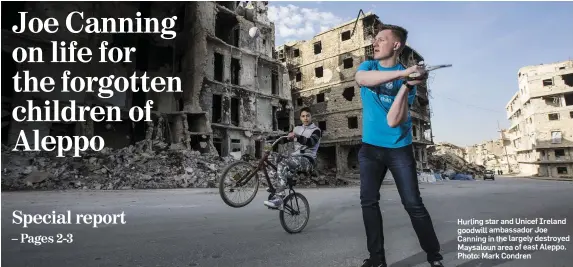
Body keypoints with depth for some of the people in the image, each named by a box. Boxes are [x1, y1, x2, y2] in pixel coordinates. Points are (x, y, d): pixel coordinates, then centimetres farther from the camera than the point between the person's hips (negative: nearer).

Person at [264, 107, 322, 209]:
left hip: (307, 160, -5)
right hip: (295, 157, 5)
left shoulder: (316, 130, 2)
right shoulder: (297, 129, 20)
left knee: (283, 164, -33)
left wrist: (297, 136, -35)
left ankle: (278, 199, -37)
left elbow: (311, 142, -18)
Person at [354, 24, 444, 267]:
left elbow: (393, 121, -16)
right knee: (368, 201, 0)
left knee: (413, 204, -4)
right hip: (370, 148, 3)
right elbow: (362, 78, -26)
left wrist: (406, 85, -25)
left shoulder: (408, 77, -4)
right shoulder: (368, 66, 3)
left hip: (399, 148, -2)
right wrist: (402, 73, -33)